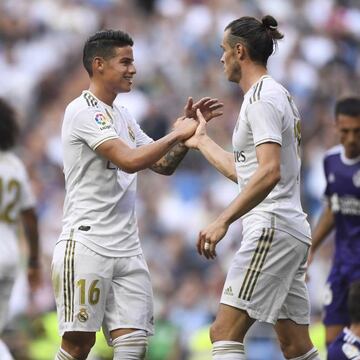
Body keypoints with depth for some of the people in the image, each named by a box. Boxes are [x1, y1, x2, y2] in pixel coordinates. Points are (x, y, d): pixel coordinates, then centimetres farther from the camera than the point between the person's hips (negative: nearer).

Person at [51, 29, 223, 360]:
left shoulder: (123, 116, 18)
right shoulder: (83, 111, -9)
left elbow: (163, 165, 23)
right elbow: (129, 160, -19)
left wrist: (189, 126, 9)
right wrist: (177, 134, -9)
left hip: (127, 247, 8)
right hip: (86, 243, -8)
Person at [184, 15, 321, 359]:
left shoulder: (263, 98, -11)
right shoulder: (274, 95, 20)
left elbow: (269, 172, -24)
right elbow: (246, 172, 26)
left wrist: (223, 221, -29)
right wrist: (202, 141, 36)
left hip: (271, 228, -10)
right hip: (292, 232, 10)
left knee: (225, 332, -14)